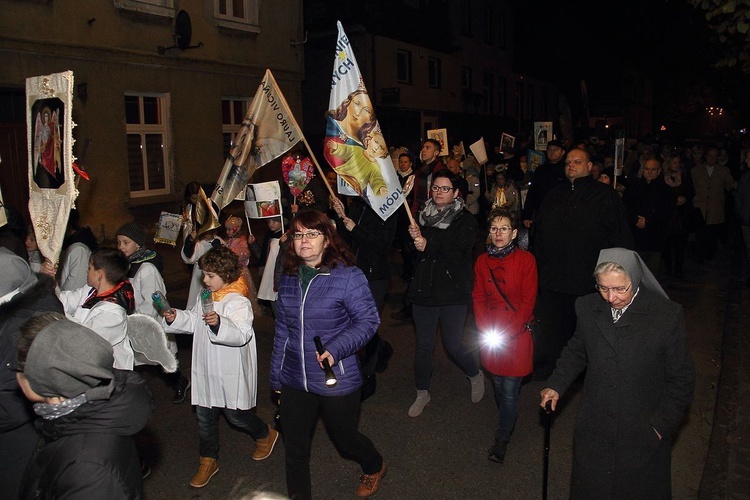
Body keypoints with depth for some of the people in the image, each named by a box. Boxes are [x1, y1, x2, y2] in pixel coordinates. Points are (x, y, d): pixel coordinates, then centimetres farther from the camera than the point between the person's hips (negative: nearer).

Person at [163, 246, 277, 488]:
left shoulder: (239, 302, -21)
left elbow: (242, 334, -32)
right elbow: (193, 322, 17)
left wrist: (219, 323, -48)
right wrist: (175, 318, -1)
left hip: (231, 374, -7)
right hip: (205, 371, 7)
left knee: (236, 415, 8)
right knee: (204, 416, 15)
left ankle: (266, 434, 36)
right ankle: (208, 461, 32)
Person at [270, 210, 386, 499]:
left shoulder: (347, 275, -15)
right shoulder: (288, 278, 4)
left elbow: (368, 320, -14)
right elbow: (282, 330, 11)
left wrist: (336, 348, -28)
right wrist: (276, 376, 15)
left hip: (336, 381, -4)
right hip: (294, 382, 4)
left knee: (345, 439, 18)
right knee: (294, 451, 12)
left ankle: (374, 467, 51)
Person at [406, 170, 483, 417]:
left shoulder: (465, 219, -4)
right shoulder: (423, 216, 10)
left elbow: (462, 255, -17)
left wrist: (429, 246, -21)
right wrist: (413, 237, -9)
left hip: (453, 292, -4)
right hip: (423, 289, 4)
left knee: (453, 344, 1)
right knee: (423, 344, 9)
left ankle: (476, 375, 33)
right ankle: (422, 392, 27)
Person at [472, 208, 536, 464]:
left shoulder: (525, 260, -7)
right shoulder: (482, 261, 5)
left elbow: (528, 301, -9)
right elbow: (478, 298, 7)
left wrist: (507, 332, -14)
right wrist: (486, 330, -7)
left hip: (518, 334, -4)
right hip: (490, 335, 4)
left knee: (510, 390, -3)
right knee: (498, 385, 13)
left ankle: (501, 440, 9)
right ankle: (508, 422, 35)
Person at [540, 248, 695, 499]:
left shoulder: (668, 315, -14)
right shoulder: (587, 308, -4)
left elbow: (681, 379, -6)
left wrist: (662, 424, -7)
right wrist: (557, 385, 0)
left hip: (644, 437, -2)